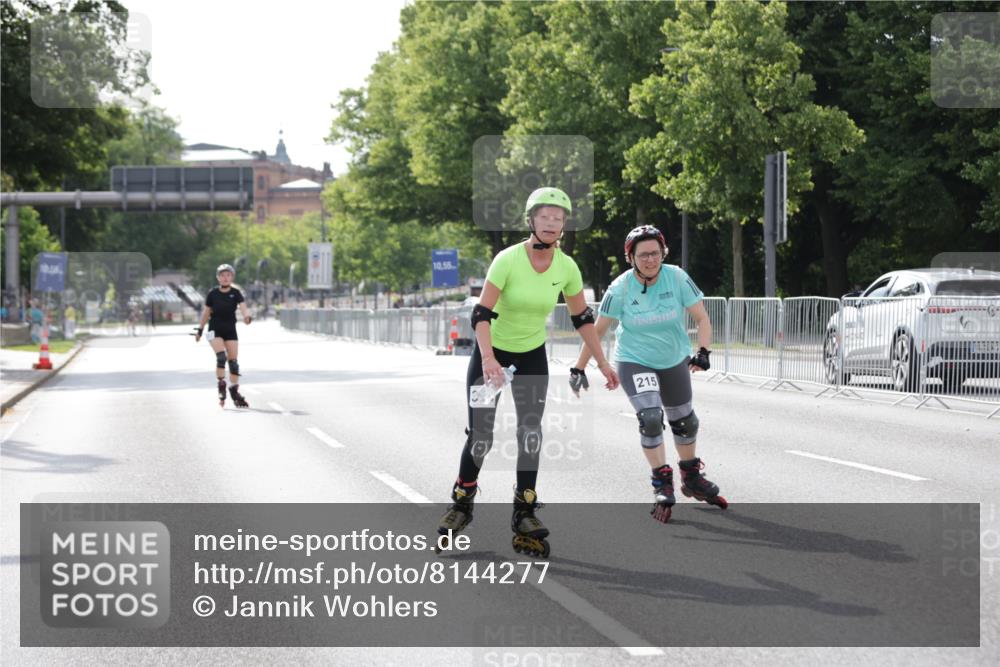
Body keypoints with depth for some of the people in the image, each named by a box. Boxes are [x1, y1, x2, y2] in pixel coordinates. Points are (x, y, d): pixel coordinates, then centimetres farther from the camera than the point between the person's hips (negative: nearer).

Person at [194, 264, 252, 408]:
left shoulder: (236, 293, -5)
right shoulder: (213, 294, -3)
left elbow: (243, 306, -21)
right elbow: (206, 312, 7)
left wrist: (246, 316, -43)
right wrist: (200, 329, 11)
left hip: (230, 330, 1)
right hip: (215, 329, -1)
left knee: (233, 361, 1)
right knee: (221, 356, -21)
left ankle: (234, 390, 12)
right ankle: (221, 385, -10)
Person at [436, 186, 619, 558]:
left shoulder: (566, 267, -11)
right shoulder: (508, 260, -23)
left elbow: (582, 318, 3)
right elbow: (482, 313, -27)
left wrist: (602, 362, 4)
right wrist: (487, 359, -41)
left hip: (532, 356, 3)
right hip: (492, 352, -3)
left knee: (531, 433, -7)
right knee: (480, 436, -3)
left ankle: (525, 512, 3)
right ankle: (461, 503, 19)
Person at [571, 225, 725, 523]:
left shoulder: (677, 278, -16)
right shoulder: (621, 288, -18)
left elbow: (702, 319, -12)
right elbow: (597, 330, -8)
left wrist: (703, 351, -28)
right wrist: (579, 368, -8)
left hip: (674, 361, 3)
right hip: (634, 361, -3)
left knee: (685, 422, 15)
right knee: (651, 418, -23)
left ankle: (691, 478, 38)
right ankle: (662, 485, -12)